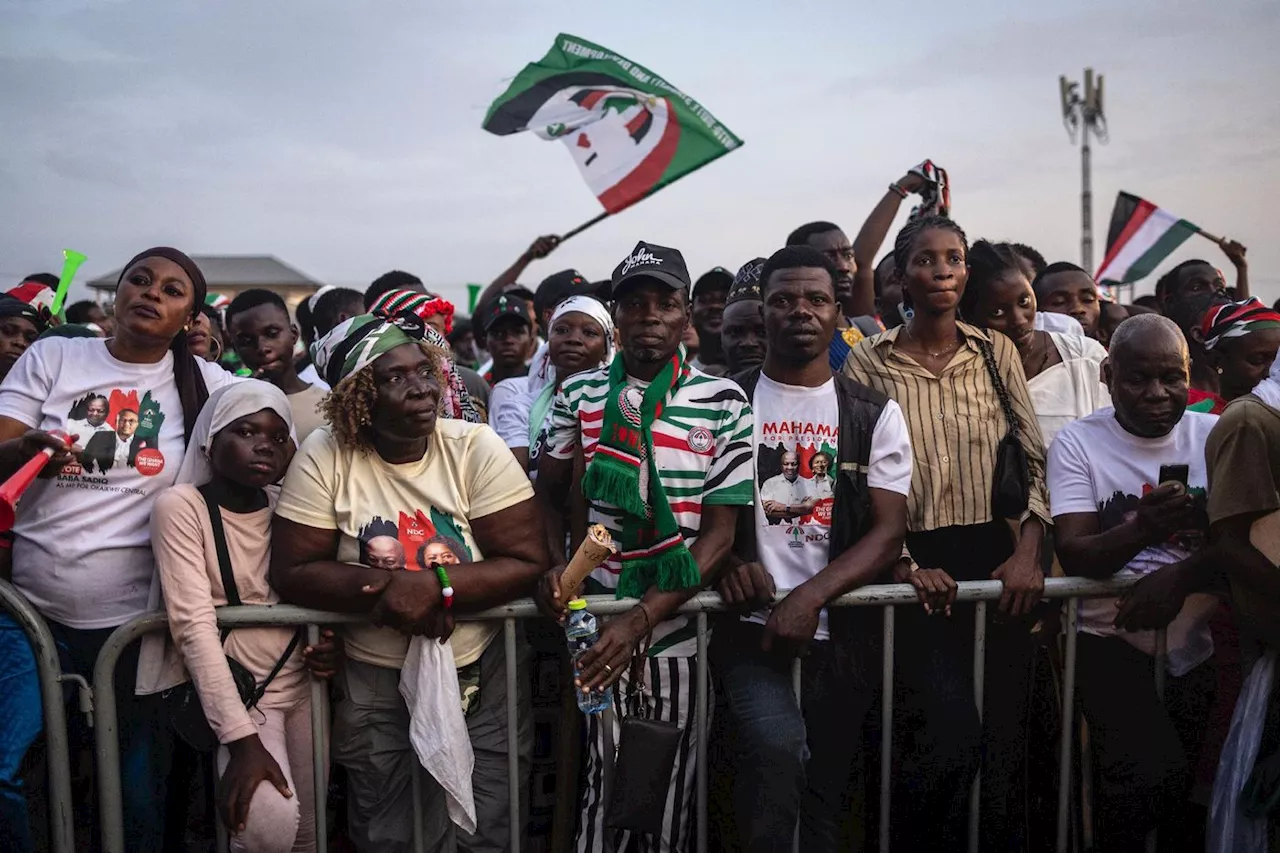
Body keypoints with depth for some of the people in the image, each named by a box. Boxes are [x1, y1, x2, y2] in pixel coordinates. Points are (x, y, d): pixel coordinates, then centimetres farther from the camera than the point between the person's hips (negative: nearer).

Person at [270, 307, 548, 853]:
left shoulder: (477, 448, -12)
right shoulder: (324, 456, -11)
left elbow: (528, 564, -15)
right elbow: (292, 572, -11)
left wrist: (434, 587, -28)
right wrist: (388, 589, -25)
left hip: (482, 674, 0)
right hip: (374, 683, 0)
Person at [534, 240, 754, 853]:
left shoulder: (723, 404, -4)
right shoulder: (579, 397, 3)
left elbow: (720, 531, -7)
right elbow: (551, 496, 13)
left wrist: (641, 620, -17)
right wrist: (553, 566, -8)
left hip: (677, 634, -1)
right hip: (594, 630, 1)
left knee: (669, 801, 11)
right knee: (597, 790, 9)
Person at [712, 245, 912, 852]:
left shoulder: (875, 414, 5)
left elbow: (888, 532, -3)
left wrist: (809, 597, -17)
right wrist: (725, 561, -16)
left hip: (843, 630, 2)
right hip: (752, 622, -1)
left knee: (825, 793, 12)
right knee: (776, 753, -26)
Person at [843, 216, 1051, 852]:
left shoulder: (997, 352, 9)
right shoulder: (868, 363, -1)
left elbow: (1035, 461, 9)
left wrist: (1028, 554, -3)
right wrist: (904, 567, -12)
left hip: (996, 559, 3)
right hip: (916, 565, -3)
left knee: (1005, 739, 3)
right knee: (951, 735, -17)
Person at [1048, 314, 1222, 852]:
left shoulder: (1217, 437, 5)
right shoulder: (1077, 442, -2)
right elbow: (1074, 555, -9)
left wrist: (1181, 575, -21)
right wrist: (1143, 530, -26)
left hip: (1204, 646, 3)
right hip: (1115, 641, -3)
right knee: (1152, 777, -21)